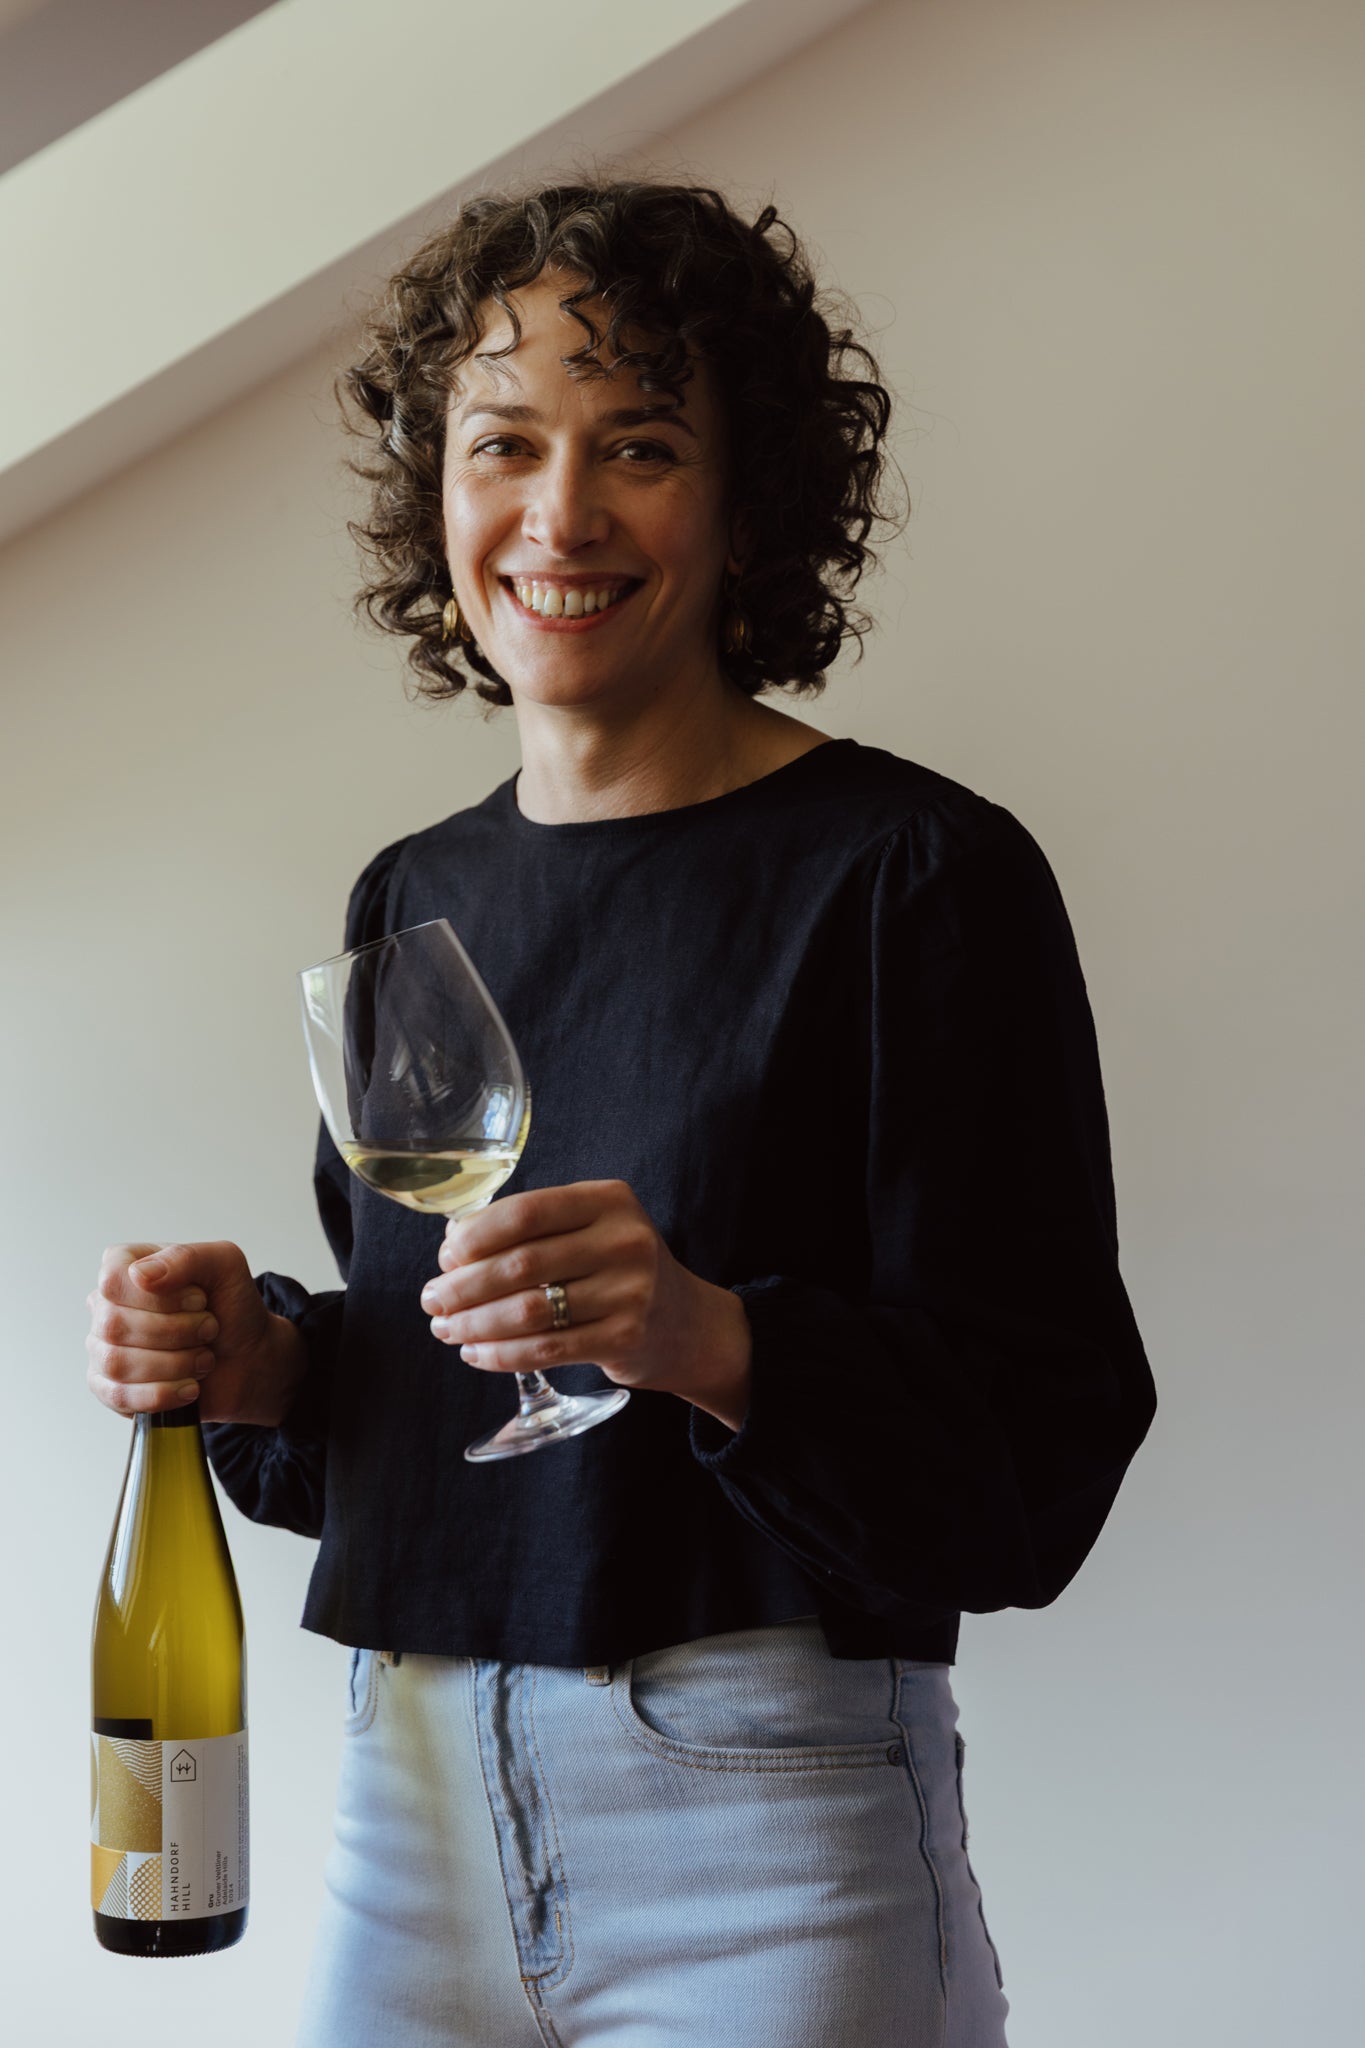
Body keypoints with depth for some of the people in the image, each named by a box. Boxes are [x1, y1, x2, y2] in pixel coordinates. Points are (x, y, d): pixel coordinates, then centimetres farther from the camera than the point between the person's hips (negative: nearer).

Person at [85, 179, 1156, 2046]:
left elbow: (1033, 1468, -14)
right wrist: (266, 1362, -3)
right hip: (411, 1794, 6)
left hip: (764, 1819, -5)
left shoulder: (914, 872, -10)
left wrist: (715, 1344, -30)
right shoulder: (413, 902, 9)